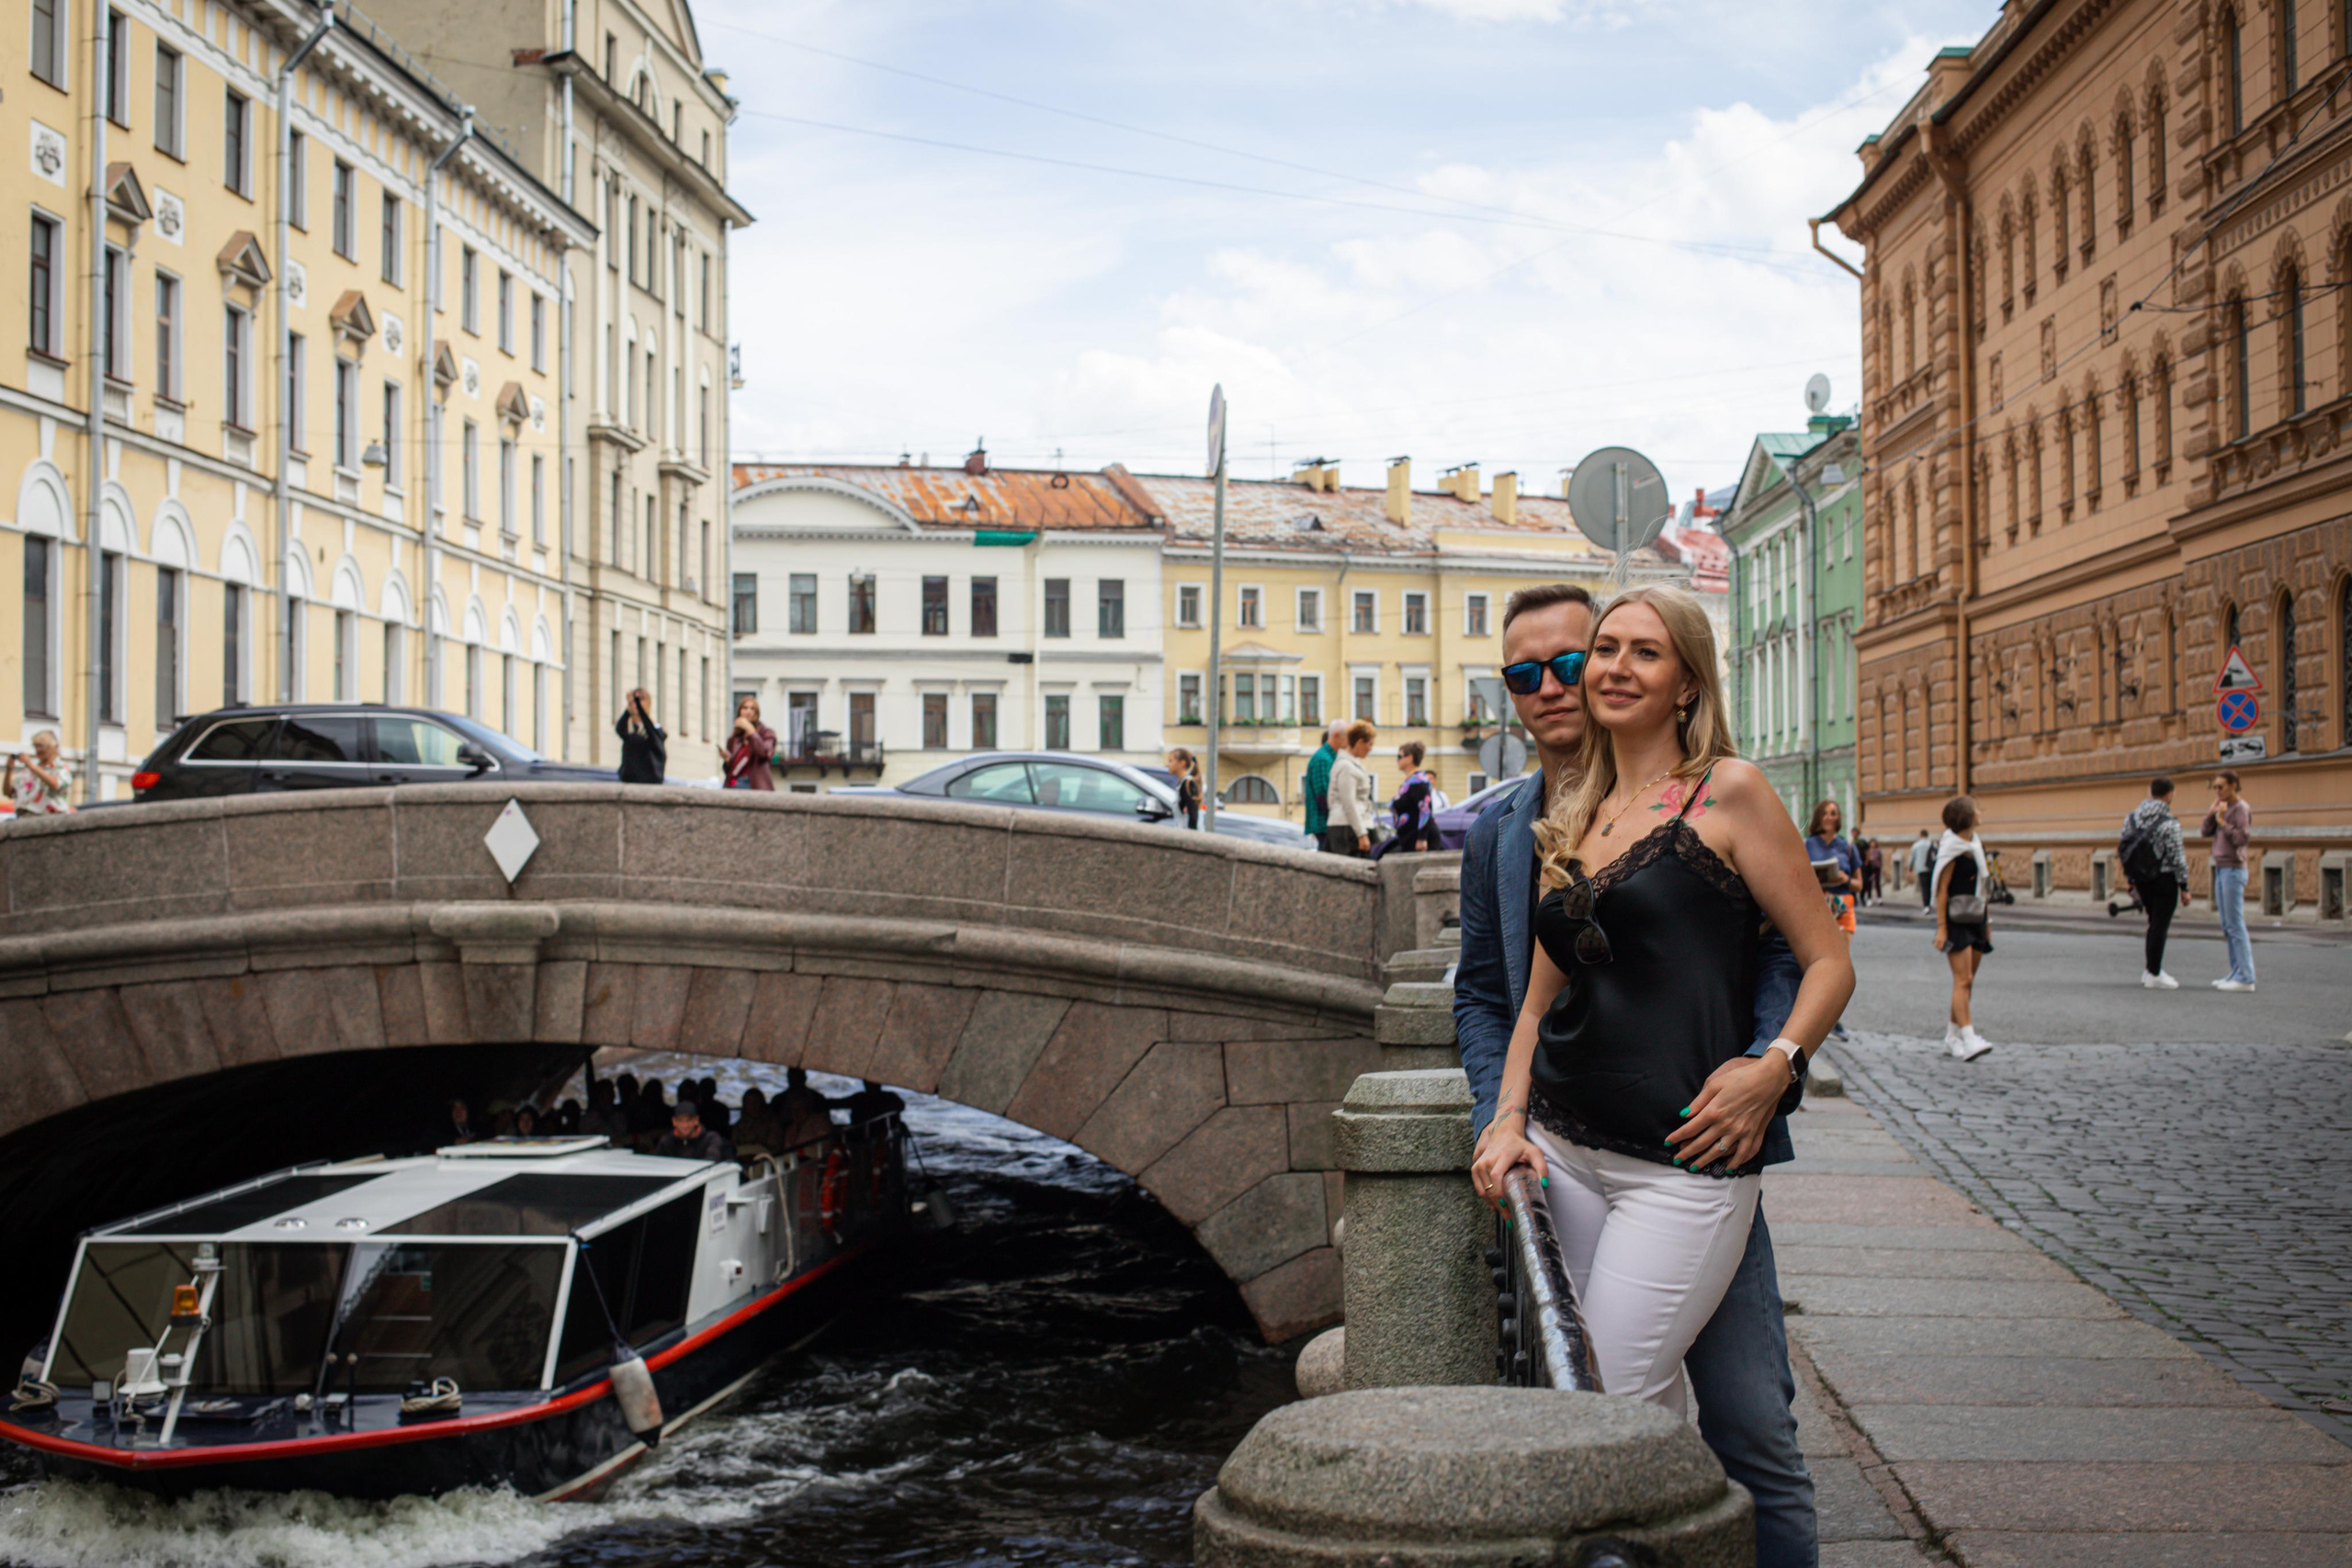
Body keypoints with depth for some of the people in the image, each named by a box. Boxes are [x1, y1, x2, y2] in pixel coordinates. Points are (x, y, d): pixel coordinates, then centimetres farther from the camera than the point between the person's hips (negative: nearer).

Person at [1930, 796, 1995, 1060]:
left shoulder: (1976, 844, 14)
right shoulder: (1951, 849, -10)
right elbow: (1941, 890, -13)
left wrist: (1987, 923, 19)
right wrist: (1941, 927, -18)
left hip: (1976, 920, 8)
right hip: (1957, 921, -8)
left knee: (1967, 981, 9)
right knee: (1963, 980, -14)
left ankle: (1953, 1035, 17)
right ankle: (1969, 1039, -19)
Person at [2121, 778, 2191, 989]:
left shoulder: (2132, 817, 3)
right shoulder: (2169, 823, -16)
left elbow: (2124, 851, 8)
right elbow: (2177, 858, -14)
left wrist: (2131, 880, 17)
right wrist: (2185, 888, -8)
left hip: (2141, 879, 6)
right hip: (2164, 879, -6)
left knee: (2155, 923, 19)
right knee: (2159, 926, 0)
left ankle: (2150, 965, 19)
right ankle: (2154, 975, 4)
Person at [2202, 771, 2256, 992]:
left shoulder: (2242, 809, -11)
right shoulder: (2224, 808, 15)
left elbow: (2241, 839, -19)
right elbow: (2205, 833, 9)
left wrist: (2222, 820, -16)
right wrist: (2211, 812, -3)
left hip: (2234, 870, -9)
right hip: (2221, 870, 9)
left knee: (2235, 924, -9)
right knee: (2227, 926, 10)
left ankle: (2245, 978, -9)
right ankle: (2236, 972, 15)